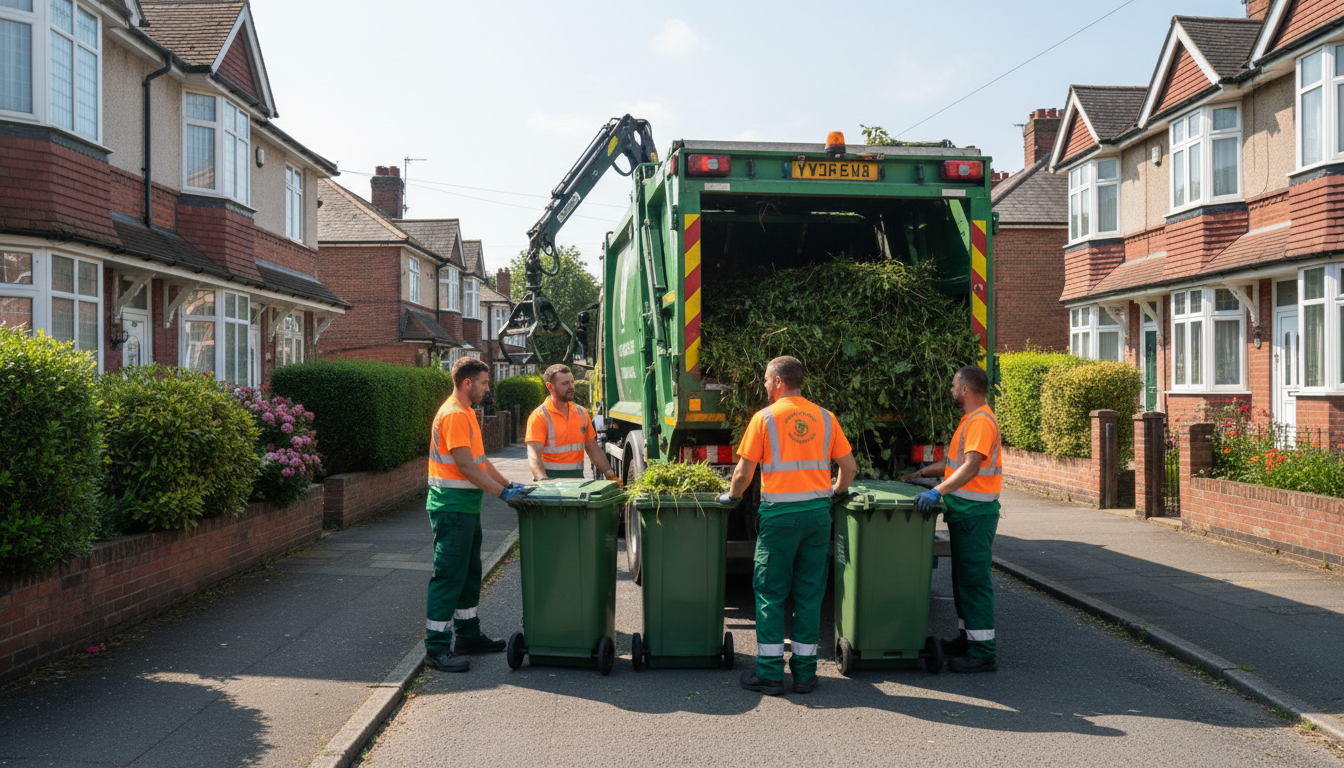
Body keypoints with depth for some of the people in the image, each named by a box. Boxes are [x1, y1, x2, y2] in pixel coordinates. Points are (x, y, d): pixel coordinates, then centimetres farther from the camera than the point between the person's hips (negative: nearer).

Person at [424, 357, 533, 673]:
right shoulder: (453, 415, -17)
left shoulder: (467, 412, 15)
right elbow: (466, 467, -22)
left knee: (468, 573, 17)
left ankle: (468, 635, 28)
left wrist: (509, 484, 11)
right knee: (448, 576, -6)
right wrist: (503, 493, -19)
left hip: (467, 507, 11)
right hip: (452, 507, -11)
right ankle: (436, 647, 1)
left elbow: (480, 459, 19)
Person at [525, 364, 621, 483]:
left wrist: (611, 476, 8)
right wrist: (544, 482, -31)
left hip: (577, 478, 5)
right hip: (551, 480, -5)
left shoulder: (581, 413, 14)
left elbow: (594, 450, 19)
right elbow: (534, 457, -14)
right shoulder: (539, 416, -5)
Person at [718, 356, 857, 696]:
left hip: (779, 514, -3)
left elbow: (744, 471, -4)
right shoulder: (825, 417, 7)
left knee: (770, 593, 5)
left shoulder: (765, 418, -3)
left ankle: (769, 673, 8)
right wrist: (837, 491, 27)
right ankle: (805, 672, 16)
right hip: (818, 512, 4)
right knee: (810, 593, 10)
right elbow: (849, 467, 9)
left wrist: (732, 495, 14)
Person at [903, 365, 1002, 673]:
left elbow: (971, 466, -29)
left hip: (975, 513, -11)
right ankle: (968, 639, 29)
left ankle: (984, 652, -3)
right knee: (963, 577, 17)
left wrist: (938, 491, -36)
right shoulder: (971, 419, 17)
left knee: (974, 579, -7)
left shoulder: (981, 421, -17)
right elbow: (954, 461, 26)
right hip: (965, 512, 11)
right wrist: (922, 473, 30)